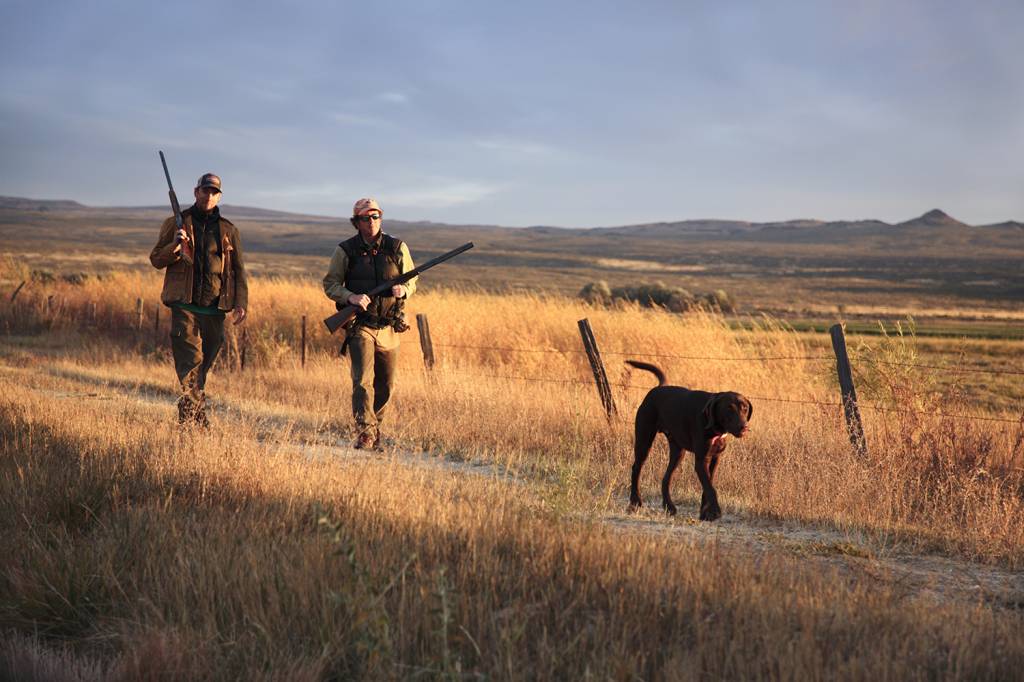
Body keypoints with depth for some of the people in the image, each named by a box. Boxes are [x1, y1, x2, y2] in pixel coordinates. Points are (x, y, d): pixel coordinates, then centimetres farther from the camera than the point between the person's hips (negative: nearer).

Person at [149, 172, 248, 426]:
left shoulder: (228, 230, 14)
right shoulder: (176, 223, 8)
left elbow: (239, 270, 15)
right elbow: (156, 260, 8)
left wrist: (241, 303, 3)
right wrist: (174, 246, -12)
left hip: (214, 309, 3)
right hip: (184, 305, -3)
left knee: (203, 365, 6)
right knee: (191, 359, -15)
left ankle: (188, 415, 14)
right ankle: (197, 417, -21)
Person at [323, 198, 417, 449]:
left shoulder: (397, 247, 4)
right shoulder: (345, 250, -2)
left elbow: (412, 281, 11)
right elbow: (330, 284, 0)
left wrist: (403, 289, -13)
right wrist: (351, 297, -18)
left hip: (389, 327, 3)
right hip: (360, 326, -3)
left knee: (386, 385, 12)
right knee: (363, 380, -16)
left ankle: (374, 425, 32)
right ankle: (365, 434, -16)